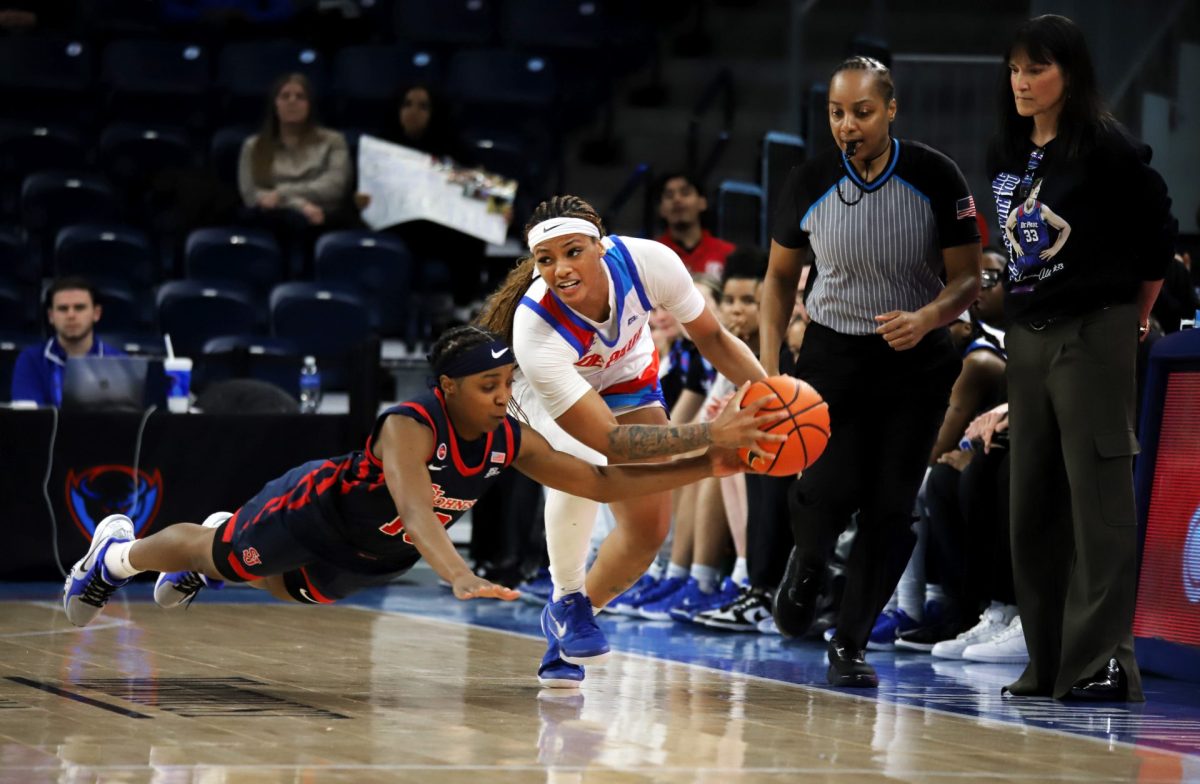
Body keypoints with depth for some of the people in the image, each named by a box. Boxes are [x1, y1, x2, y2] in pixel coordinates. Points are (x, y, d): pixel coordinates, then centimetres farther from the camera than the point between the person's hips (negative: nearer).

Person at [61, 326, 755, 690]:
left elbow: (603, 482, -20)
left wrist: (706, 468, -30)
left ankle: (207, 565, 60)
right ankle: (119, 552, 46)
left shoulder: (511, 441, -23)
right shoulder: (411, 426, -42)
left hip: (376, 556, 6)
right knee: (220, 554, 17)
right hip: (315, 511, -6)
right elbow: (415, 510, -59)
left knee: (294, 591, 32)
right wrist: (461, 579, -76)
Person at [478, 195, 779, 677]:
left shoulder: (648, 262, -36)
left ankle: (581, 608, 25)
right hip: (547, 385, -4)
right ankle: (567, 601, -12)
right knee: (580, 459, -36)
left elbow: (710, 336, -17)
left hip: (626, 379, 4)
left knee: (649, 530, -4)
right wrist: (713, 433, -54)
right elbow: (607, 440, -45)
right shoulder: (535, 330, -43)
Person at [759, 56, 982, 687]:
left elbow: (967, 280, -8)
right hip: (833, 352, 0)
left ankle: (849, 644, 8)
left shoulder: (936, 178, -13)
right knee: (831, 489, -15)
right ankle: (806, 564, 20)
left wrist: (926, 318, -29)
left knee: (891, 507, -5)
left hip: (916, 359, 0)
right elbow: (780, 277, 6)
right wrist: (768, 368, -3)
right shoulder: (809, 183, -8)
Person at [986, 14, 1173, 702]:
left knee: (1099, 497, -9)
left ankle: (1103, 660, -10)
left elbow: (1158, 233, -4)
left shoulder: (1107, 148, -10)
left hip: (1094, 335, -7)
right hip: (1028, 335, 8)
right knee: (1033, 503, 8)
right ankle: (1049, 661, 15)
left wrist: (1139, 316, 3)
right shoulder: (1007, 152, 10)